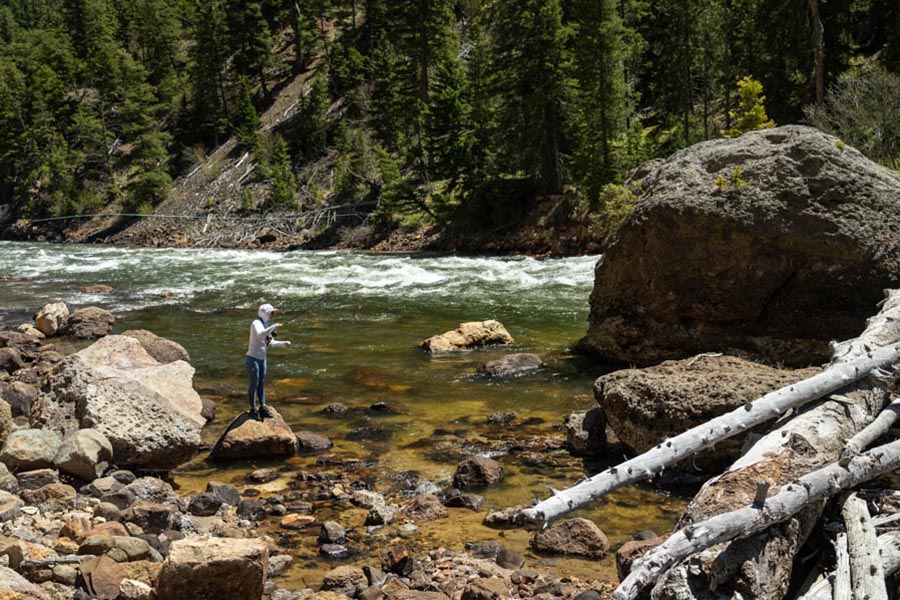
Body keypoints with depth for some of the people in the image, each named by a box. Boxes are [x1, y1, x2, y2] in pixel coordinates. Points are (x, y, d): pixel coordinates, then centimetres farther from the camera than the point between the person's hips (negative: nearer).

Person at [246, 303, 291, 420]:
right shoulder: (256, 323, -16)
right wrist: (274, 327, -34)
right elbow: (261, 335, -38)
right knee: (254, 384, -2)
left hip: (262, 359, 9)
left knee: (261, 383, 12)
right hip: (252, 358, -9)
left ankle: (262, 407, 19)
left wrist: (283, 343, 1)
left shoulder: (266, 325, 9)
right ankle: (253, 409, 7)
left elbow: (271, 343, 15)